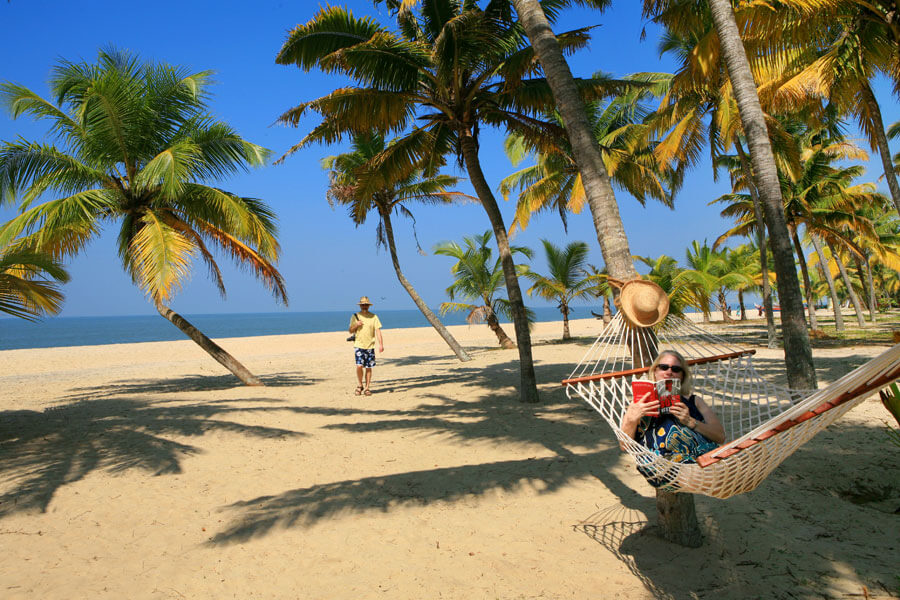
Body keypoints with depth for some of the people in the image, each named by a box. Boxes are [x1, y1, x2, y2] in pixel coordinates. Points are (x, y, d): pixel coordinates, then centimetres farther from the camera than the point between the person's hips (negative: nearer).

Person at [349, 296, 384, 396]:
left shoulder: (373, 316, 4)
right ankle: (359, 386, 9)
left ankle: (367, 388, 16)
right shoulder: (355, 316, 6)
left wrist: (381, 344, -11)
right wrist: (356, 325, -10)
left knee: (368, 368, 4)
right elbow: (351, 331, 11)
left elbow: (378, 331, -1)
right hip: (359, 345, -1)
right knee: (359, 366, -12)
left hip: (370, 346, 1)